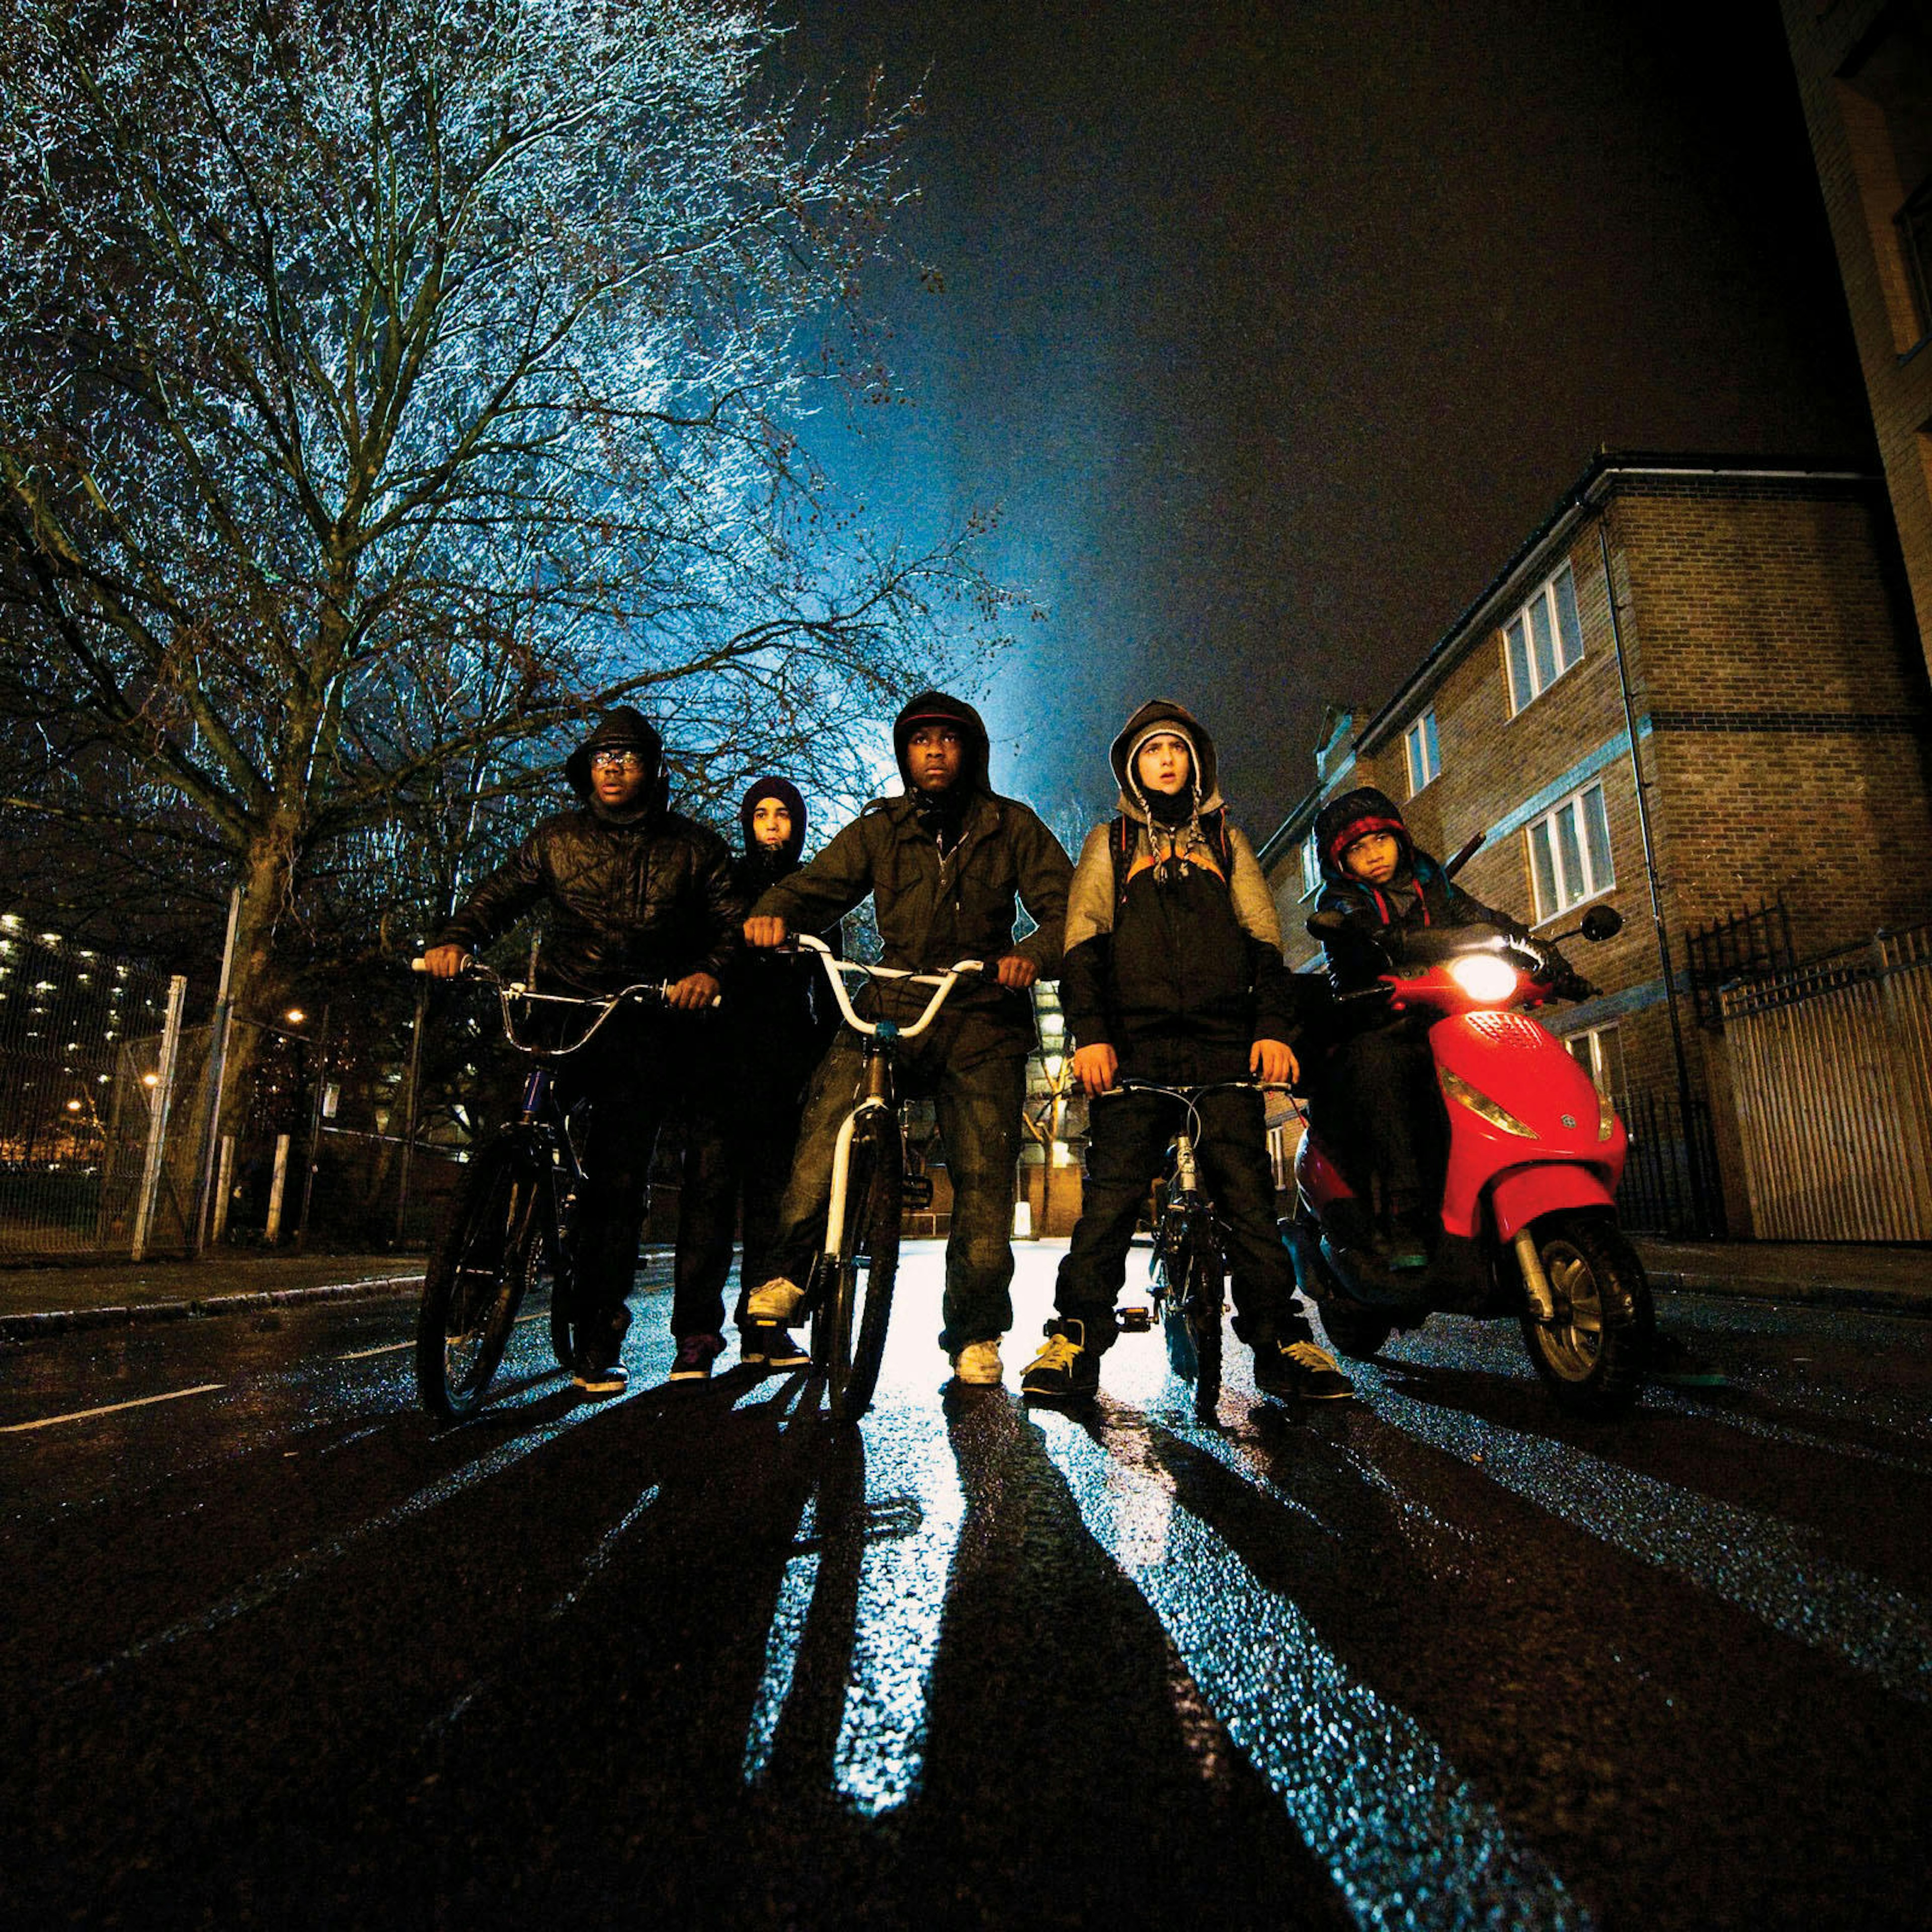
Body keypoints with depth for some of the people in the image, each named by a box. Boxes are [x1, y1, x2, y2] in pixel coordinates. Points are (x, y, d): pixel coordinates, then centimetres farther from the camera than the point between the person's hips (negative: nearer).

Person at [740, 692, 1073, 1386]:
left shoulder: (1011, 826, 10)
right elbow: (820, 881, 4)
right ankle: (791, 1269, -14)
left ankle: (976, 1333, 15)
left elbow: (1062, 907, 3)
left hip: (982, 1021, 0)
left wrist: (1033, 954, -20)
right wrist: (775, 910, -20)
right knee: (831, 1106, -27)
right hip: (895, 1008, 1)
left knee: (983, 1179, -2)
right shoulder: (880, 829, 14)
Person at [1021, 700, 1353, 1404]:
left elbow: (1264, 938, 14)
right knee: (1111, 1192, -9)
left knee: (1248, 1191, -6)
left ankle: (1282, 1342, -1)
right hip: (1135, 1042, -1)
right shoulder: (1110, 843, 20)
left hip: (1224, 1041, 1)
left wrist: (1275, 1026, -2)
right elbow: (1084, 942, 7)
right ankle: (1075, 1337, -5)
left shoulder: (1225, 839, 24)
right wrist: (1090, 1033, -8)